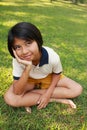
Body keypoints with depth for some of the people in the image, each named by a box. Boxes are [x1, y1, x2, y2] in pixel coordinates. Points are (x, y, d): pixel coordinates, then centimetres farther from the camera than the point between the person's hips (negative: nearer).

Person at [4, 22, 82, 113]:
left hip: (49, 78, 2)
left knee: (77, 90, -18)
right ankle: (55, 99, -17)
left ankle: (29, 99, -17)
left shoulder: (52, 56, -32)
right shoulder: (18, 60, -31)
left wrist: (48, 94, -21)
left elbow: (57, 74, -9)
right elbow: (17, 92, -32)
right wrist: (27, 68, -46)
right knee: (9, 98, -29)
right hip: (28, 80, -1)